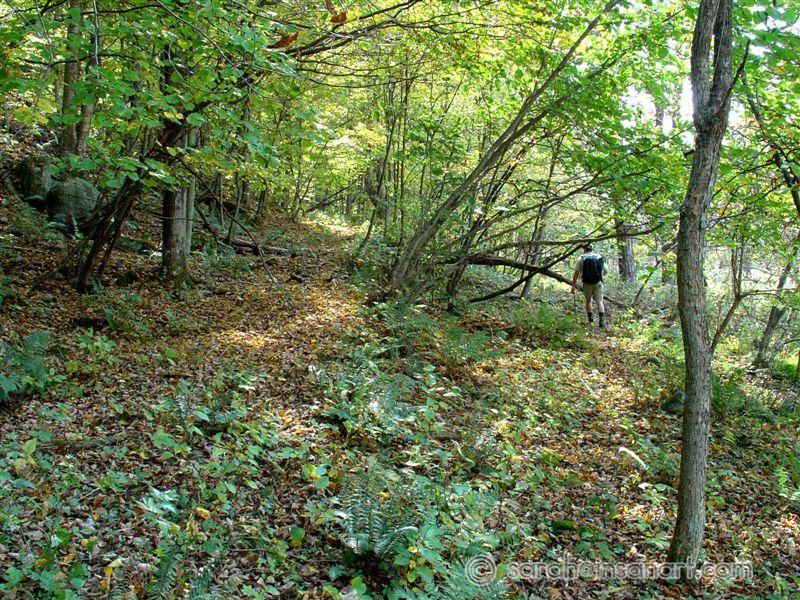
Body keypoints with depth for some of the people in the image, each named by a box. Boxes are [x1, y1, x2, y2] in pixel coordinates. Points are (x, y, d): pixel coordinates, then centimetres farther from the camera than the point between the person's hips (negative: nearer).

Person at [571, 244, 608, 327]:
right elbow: (606, 271, 13)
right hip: (598, 283, 1)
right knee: (599, 301, -2)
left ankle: (590, 318, 23)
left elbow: (576, 273, -5)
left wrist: (573, 286, 0)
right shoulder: (599, 257, 6)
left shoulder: (581, 258, -1)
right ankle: (601, 320, -20)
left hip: (587, 283, 0)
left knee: (588, 301, 21)